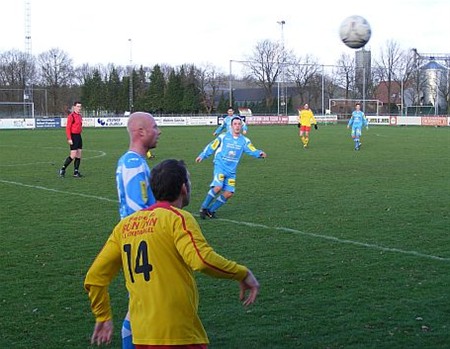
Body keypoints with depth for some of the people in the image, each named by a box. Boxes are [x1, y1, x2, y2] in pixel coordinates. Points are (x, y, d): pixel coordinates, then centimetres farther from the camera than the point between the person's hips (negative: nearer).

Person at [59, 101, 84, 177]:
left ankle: (76, 172, 12)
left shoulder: (80, 116, 13)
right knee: (73, 155, -10)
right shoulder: (71, 116, -12)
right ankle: (63, 169, 2)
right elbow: (68, 128, -15)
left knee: (79, 155, 6)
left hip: (79, 136, 8)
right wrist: (69, 139, -19)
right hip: (73, 136, -8)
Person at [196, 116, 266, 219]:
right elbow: (211, 147, 9)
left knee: (229, 193, -3)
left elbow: (252, 151, -8)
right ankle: (203, 208, -7)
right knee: (218, 187, -24)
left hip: (231, 171, 4)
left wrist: (260, 153, -27)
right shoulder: (223, 137, 0)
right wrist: (202, 156, 5)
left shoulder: (244, 140, 5)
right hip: (220, 167, -4)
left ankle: (211, 210, 13)